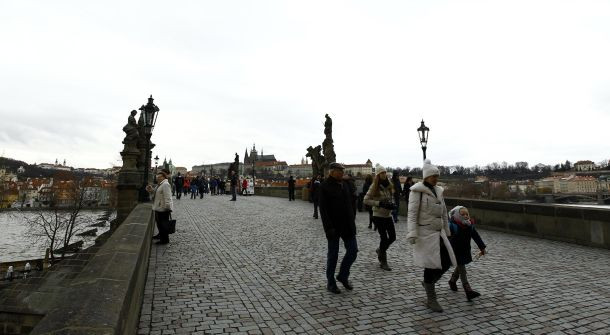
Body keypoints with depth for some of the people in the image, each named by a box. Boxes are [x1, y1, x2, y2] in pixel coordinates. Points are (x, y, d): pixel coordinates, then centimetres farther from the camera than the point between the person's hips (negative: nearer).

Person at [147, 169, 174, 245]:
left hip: (163, 209, -11)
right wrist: (151, 190, 5)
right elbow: (155, 193, 24)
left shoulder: (165, 185, -20)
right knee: (159, 222, 24)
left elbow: (167, 197, -25)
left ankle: (165, 239, 9)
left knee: (163, 223, -1)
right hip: (158, 208, 11)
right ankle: (161, 235, 42)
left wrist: (168, 207, -27)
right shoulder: (159, 184, 13)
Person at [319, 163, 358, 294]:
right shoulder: (325, 186, -11)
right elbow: (323, 209, -16)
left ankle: (343, 276, 27)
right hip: (334, 227, -6)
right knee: (333, 255, 5)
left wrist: (352, 222, 11)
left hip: (347, 226, 7)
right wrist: (329, 228, -20)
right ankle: (330, 282, 22)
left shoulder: (344, 185, 11)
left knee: (353, 250, 7)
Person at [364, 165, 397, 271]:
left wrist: (392, 205, -3)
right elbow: (366, 200, -14)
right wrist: (380, 203, -21)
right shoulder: (374, 187, -10)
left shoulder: (389, 185, 7)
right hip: (378, 215, -6)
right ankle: (383, 262, 12)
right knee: (384, 237, -4)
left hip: (388, 215, 6)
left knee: (392, 237, 6)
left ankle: (380, 250, 35)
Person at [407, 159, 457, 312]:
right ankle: (431, 300, 15)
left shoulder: (438, 191, 12)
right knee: (432, 265, -2)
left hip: (438, 233, 7)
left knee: (447, 262, 5)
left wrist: (447, 232, 20)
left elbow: (444, 213, 18)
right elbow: (412, 214, -15)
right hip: (425, 233, -7)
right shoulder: (417, 191, -10)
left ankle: (428, 283, 31)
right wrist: (412, 233, -23)